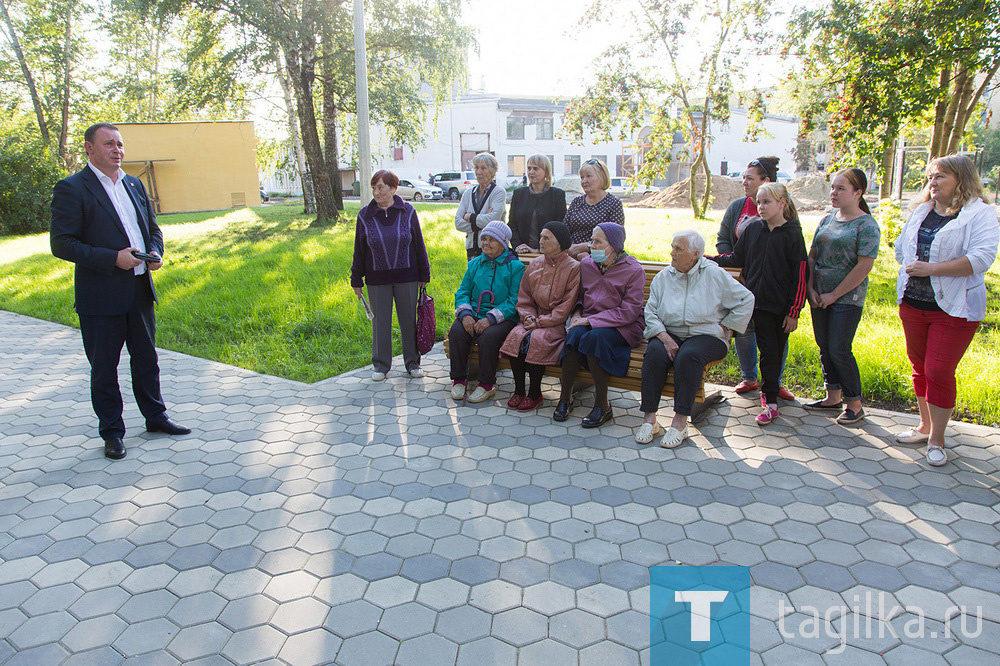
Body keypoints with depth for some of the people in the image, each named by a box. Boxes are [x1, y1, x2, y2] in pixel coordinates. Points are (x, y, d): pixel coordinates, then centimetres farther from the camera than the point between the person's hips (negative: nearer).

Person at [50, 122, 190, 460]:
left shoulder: (134, 184, 12)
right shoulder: (71, 188, -8)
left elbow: (152, 227, 20)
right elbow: (61, 243, -13)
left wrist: (155, 252, -1)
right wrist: (113, 258, -21)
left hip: (140, 290, 6)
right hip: (100, 296, -6)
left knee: (146, 358, 17)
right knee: (104, 367, 7)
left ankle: (155, 417, 31)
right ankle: (111, 432, 20)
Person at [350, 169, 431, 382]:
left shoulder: (407, 212, -1)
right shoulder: (365, 215, 1)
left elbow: (419, 245, 4)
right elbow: (359, 250, 5)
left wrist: (423, 275, 5)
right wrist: (357, 280, 5)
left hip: (406, 277, 0)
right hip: (377, 280, 1)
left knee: (409, 320, 6)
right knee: (380, 322, 7)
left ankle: (412, 362, 21)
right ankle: (380, 365, 20)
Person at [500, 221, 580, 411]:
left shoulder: (573, 268, -6)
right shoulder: (535, 264, 12)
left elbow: (567, 305, -10)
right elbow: (523, 298, 14)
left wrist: (541, 322, -15)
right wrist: (528, 317, -6)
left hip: (557, 322, -5)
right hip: (535, 319, 5)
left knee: (536, 339, -32)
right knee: (516, 336, -25)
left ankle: (535, 393, -14)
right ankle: (518, 390, -12)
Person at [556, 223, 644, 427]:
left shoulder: (633, 270, -7)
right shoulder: (586, 263, 9)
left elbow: (629, 311, -13)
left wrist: (590, 320, -17)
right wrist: (577, 312, 1)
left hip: (623, 327, -4)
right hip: (590, 321, 4)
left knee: (595, 336, -35)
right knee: (575, 333, -30)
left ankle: (602, 406, -24)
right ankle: (565, 397, -19)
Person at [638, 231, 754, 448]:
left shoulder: (714, 274, 2)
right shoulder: (663, 277, 9)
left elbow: (746, 300, 5)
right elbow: (651, 312, 2)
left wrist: (723, 327, 0)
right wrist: (664, 337, -14)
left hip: (706, 334, -2)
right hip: (670, 333, 3)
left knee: (688, 356, -35)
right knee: (654, 352, -30)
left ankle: (680, 422, -29)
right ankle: (649, 418, -28)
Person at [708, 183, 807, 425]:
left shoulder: (792, 234, -5)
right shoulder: (753, 229, 5)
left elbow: (799, 276, -6)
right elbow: (737, 259, 14)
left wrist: (794, 311, -8)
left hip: (782, 305, -2)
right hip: (759, 302, 2)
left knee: (776, 350, 7)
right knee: (768, 351, 1)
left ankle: (769, 391, 21)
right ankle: (771, 403, 7)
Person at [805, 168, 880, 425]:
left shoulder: (866, 225, -9)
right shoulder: (827, 220, 11)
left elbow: (864, 266, -15)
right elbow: (812, 257, 12)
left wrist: (834, 294, -14)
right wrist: (811, 288, 0)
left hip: (847, 298, -7)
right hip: (820, 297, 7)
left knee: (839, 351, -7)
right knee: (825, 348, 12)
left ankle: (855, 404, 8)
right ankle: (833, 396, 26)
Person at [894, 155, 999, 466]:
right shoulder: (921, 211, 12)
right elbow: (900, 246, 22)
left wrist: (932, 269, -24)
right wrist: (911, 268, 5)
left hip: (954, 309, -6)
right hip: (912, 303, 6)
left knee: (939, 372, -5)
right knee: (920, 367, 14)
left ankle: (937, 440, 10)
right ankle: (925, 426, 30)